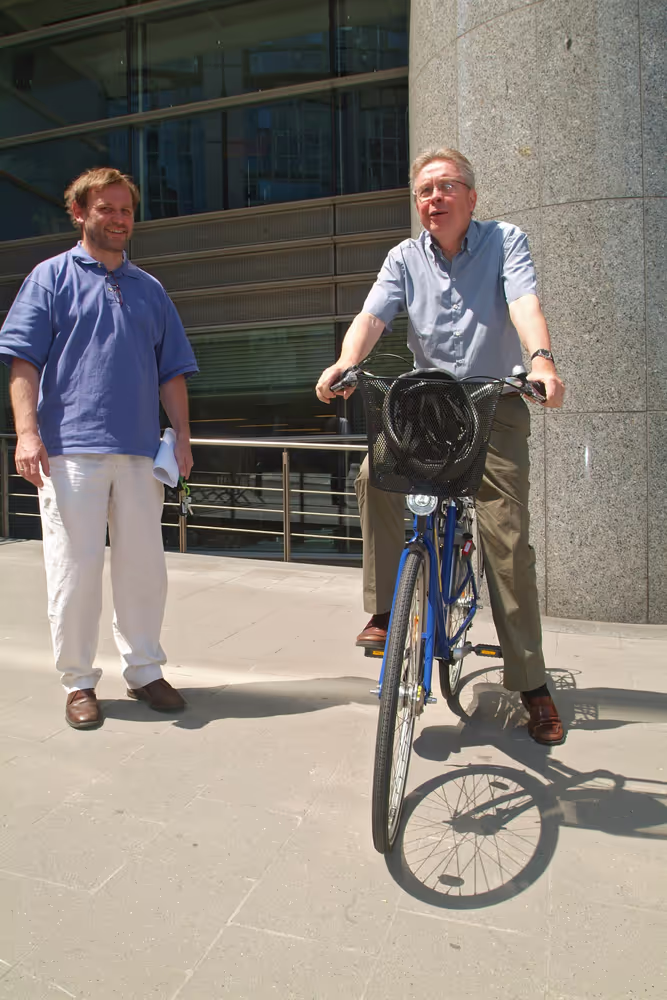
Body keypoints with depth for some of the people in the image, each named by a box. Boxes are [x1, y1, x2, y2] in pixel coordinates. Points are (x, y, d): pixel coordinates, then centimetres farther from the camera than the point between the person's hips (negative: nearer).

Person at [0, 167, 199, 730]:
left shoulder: (149, 289, 19)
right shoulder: (51, 277, 9)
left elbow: (172, 372, 17)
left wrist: (183, 438, 8)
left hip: (139, 451, 3)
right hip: (70, 448, -3)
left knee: (144, 565, 6)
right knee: (75, 568, 0)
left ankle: (144, 670, 20)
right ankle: (79, 682, 14)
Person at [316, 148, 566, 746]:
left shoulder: (505, 242, 2)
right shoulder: (405, 259, 8)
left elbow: (525, 304, -17)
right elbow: (371, 317, -8)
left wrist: (542, 359, -38)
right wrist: (345, 364, -30)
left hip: (495, 405, -2)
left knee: (509, 543, -6)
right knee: (375, 474, -27)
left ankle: (532, 682, 6)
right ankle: (387, 608, -10)